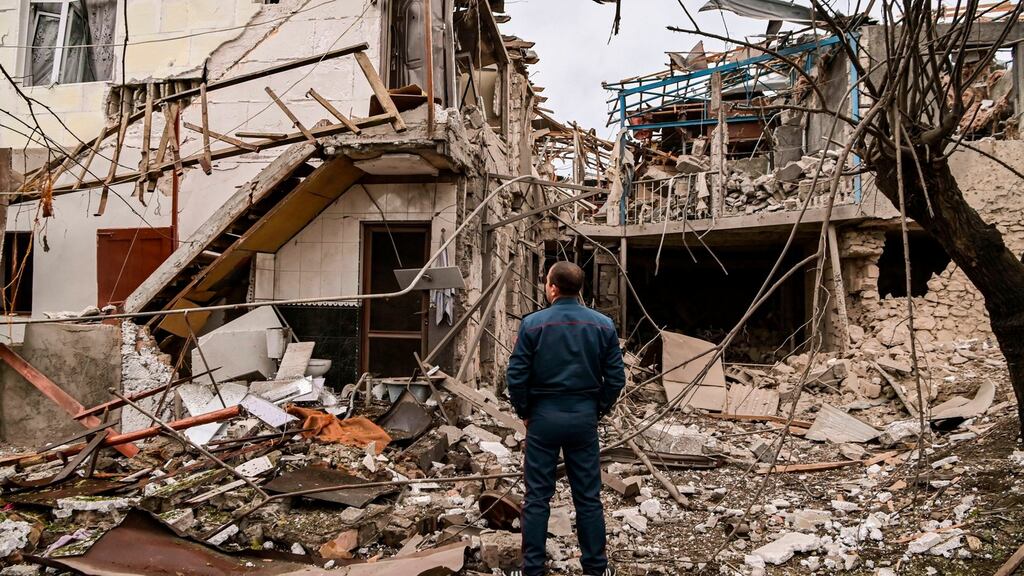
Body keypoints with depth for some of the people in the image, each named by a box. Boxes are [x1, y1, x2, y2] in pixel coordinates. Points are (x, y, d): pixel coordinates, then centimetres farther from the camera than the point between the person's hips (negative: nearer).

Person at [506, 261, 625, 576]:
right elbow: (616, 378, -2)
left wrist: (524, 412, 5)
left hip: (544, 417, -2)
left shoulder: (533, 323, -10)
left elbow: (516, 376, -10)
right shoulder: (603, 325, -2)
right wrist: (599, 409, 12)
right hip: (584, 418, 2)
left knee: (537, 497, 7)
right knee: (588, 497, 11)